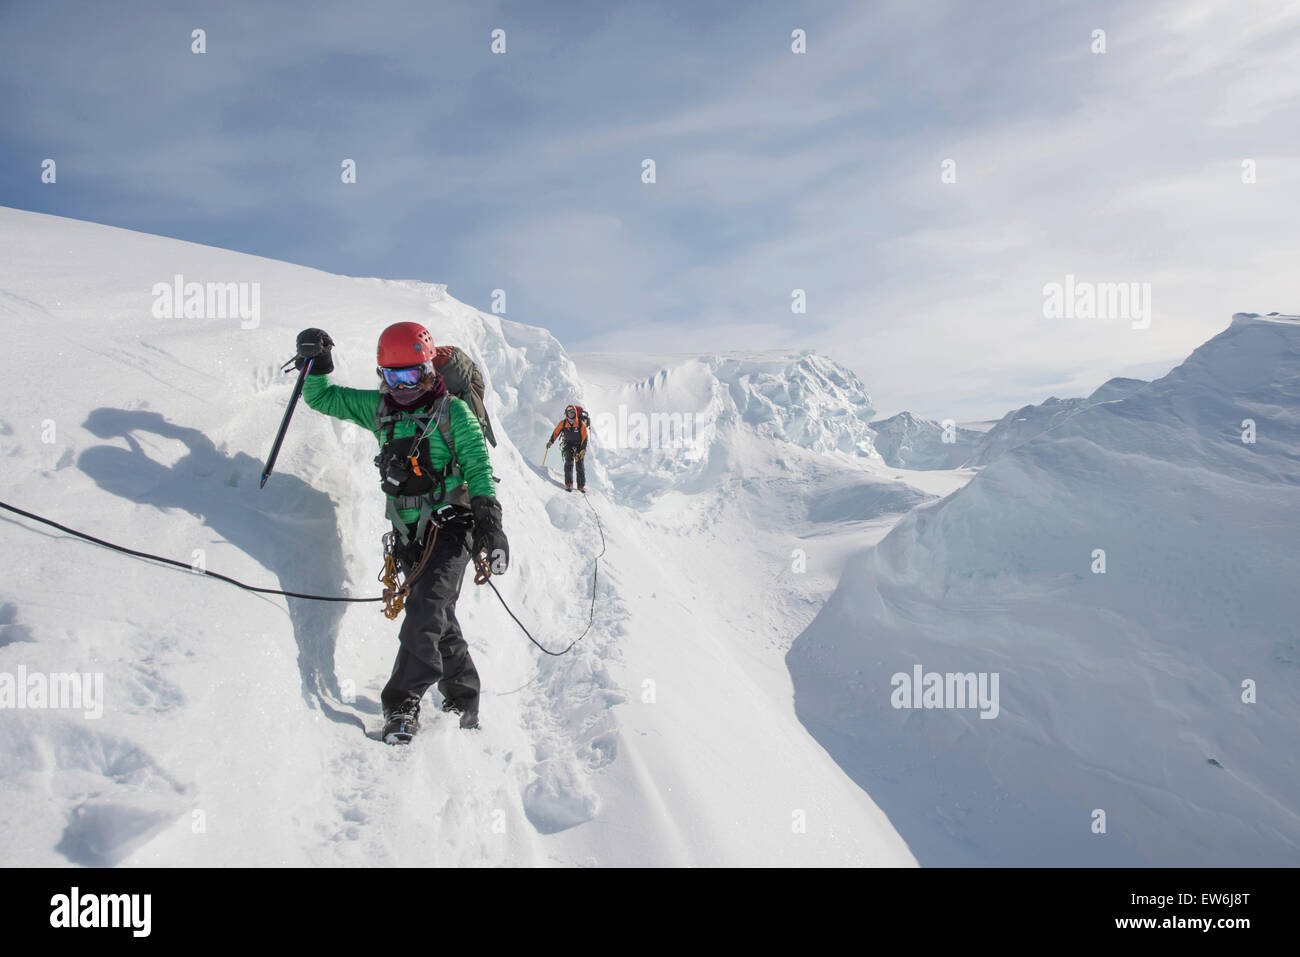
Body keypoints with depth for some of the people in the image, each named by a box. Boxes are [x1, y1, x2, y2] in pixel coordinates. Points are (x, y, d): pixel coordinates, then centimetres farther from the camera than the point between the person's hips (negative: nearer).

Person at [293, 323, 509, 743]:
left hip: (450, 528, -5)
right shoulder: (378, 408, 10)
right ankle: (463, 699, 23)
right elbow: (321, 397, 19)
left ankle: (403, 704, -18)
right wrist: (315, 362, 0)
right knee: (440, 620, 10)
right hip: (408, 535, 5)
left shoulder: (452, 411, -4)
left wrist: (490, 523, -14)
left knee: (425, 611, -19)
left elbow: (479, 469, -6)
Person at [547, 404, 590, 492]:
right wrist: (551, 441, -8)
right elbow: (556, 432, 4)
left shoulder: (581, 424, -13)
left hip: (579, 445, -1)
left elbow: (584, 437, -13)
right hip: (568, 445, 1)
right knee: (569, 462, -18)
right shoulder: (563, 423, -7)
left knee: (580, 464, -4)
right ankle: (568, 484, -20)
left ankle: (581, 485, 5)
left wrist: (583, 449, -20)